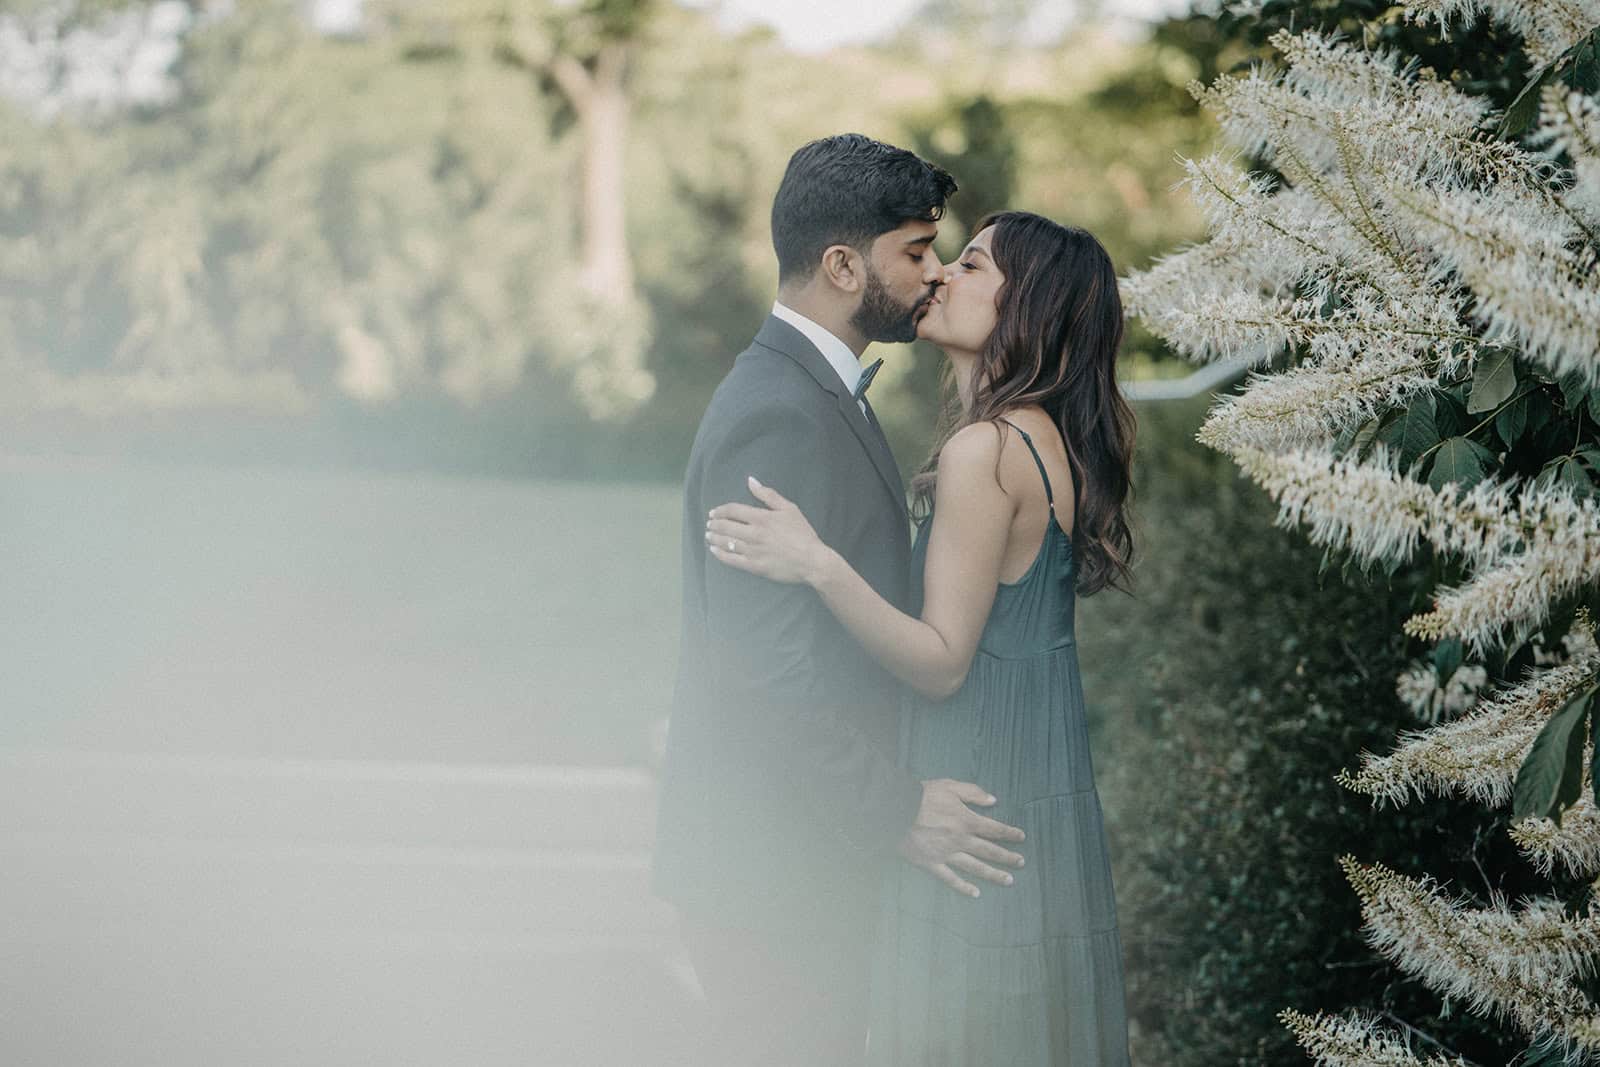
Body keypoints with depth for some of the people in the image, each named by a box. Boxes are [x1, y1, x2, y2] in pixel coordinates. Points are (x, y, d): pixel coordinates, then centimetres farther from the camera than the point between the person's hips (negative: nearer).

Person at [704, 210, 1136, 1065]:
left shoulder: (985, 451, -18)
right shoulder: (1055, 440, 9)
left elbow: (941, 662, -19)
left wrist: (819, 567, -27)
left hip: (978, 796, -9)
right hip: (1043, 789, 9)